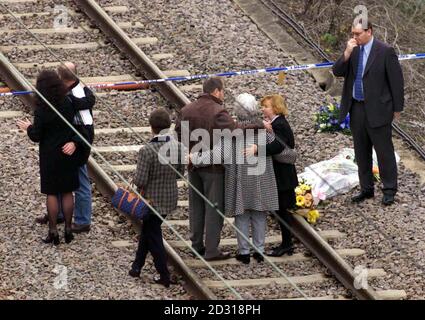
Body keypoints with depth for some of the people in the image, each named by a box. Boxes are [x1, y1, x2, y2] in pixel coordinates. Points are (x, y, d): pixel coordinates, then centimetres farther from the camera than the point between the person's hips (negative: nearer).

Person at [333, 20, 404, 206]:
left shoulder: (385, 51, -12)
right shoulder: (353, 50, 4)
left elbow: (396, 80, -7)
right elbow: (338, 72, -1)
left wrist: (397, 108, -5)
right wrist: (347, 54, -17)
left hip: (377, 110, -6)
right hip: (357, 109, 6)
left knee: (384, 152, 2)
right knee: (361, 152, 14)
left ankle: (389, 190, 13)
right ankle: (366, 189, 25)